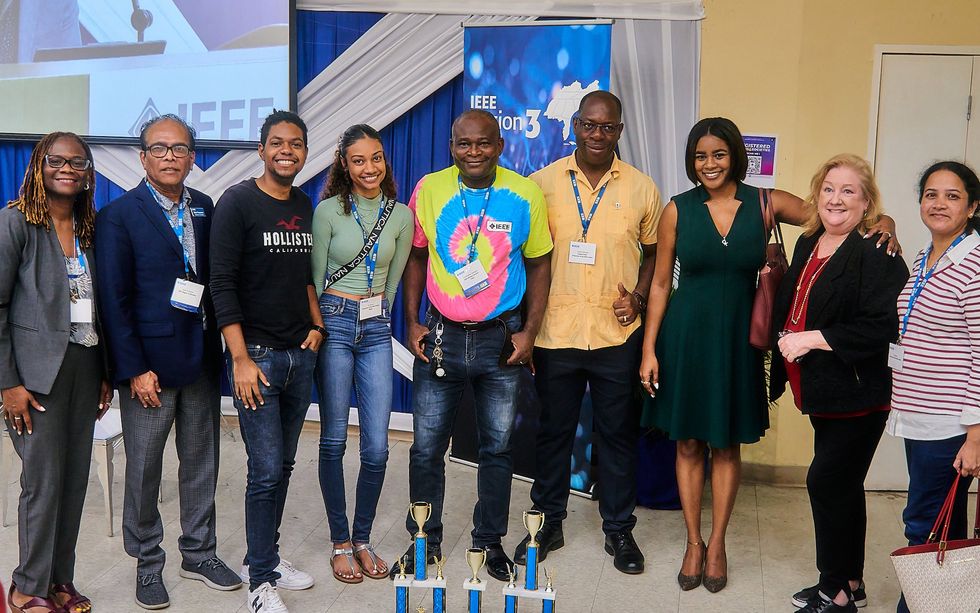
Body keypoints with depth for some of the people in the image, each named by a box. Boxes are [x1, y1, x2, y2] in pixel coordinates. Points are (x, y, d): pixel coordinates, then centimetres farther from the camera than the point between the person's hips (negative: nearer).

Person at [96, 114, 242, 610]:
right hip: (149, 366, -4)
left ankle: (199, 553, 31)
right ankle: (148, 563, 26)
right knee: (144, 471, 8)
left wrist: (216, 347, 1)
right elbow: (114, 300, -10)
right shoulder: (119, 215, -7)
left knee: (201, 464, 15)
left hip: (202, 363, 5)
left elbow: (214, 281, 9)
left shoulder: (204, 209, 7)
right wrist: (134, 370, -14)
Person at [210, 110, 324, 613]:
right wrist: (241, 359, -16)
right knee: (266, 471, -4)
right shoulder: (238, 202, -8)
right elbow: (222, 284, -12)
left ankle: (264, 558, 28)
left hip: (300, 355, 6)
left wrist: (316, 326, 7)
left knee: (283, 466, 12)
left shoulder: (305, 207, 10)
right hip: (256, 355, -6)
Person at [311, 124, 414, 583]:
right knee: (333, 440, 4)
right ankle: (340, 542, 18)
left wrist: (376, 317, 12)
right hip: (334, 324, -2)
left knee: (377, 447, 0)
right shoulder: (328, 211, -3)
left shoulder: (402, 216, 5)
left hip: (376, 330, 3)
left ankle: (363, 539, 19)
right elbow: (315, 277, 1)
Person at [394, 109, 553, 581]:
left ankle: (490, 541, 28)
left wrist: (529, 331, -5)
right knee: (427, 446, 6)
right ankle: (425, 541, 24)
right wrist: (411, 323, 0)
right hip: (441, 335, 1)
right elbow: (415, 257, 6)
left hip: (502, 338, 0)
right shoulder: (429, 189, -3)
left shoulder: (525, 195, -5)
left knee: (497, 447, 11)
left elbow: (538, 265, 2)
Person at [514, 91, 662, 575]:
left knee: (617, 434, 11)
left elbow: (651, 253, 12)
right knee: (553, 430, 12)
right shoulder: (542, 183, 0)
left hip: (617, 333, 0)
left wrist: (639, 297, -6)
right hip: (555, 331, 0)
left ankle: (619, 529, 27)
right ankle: (548, 522, 29)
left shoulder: (642, 189, 1)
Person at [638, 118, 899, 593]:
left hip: (737, 339, 0)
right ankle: (694, 544, 24)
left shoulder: (766, 204, -2)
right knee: (688, 443, 8)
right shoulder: (678, 209, -2)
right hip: (685, 336, 0)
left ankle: (717, 543, 26)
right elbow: (660, 282, 0)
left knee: (727, 445, 10)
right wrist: (649, 349, -3)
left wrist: (882, 221, -21)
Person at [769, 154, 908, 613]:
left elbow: (879, 328, -24)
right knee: (842, 487, 16)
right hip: (822, 393, 8)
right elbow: (790, 309, 24)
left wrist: (811, 339, -21)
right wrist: (787, 343, 9)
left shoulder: (876, 255, -15)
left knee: (827, 484, -5)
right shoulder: (807, 244, 11)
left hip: (857, 397, -8)